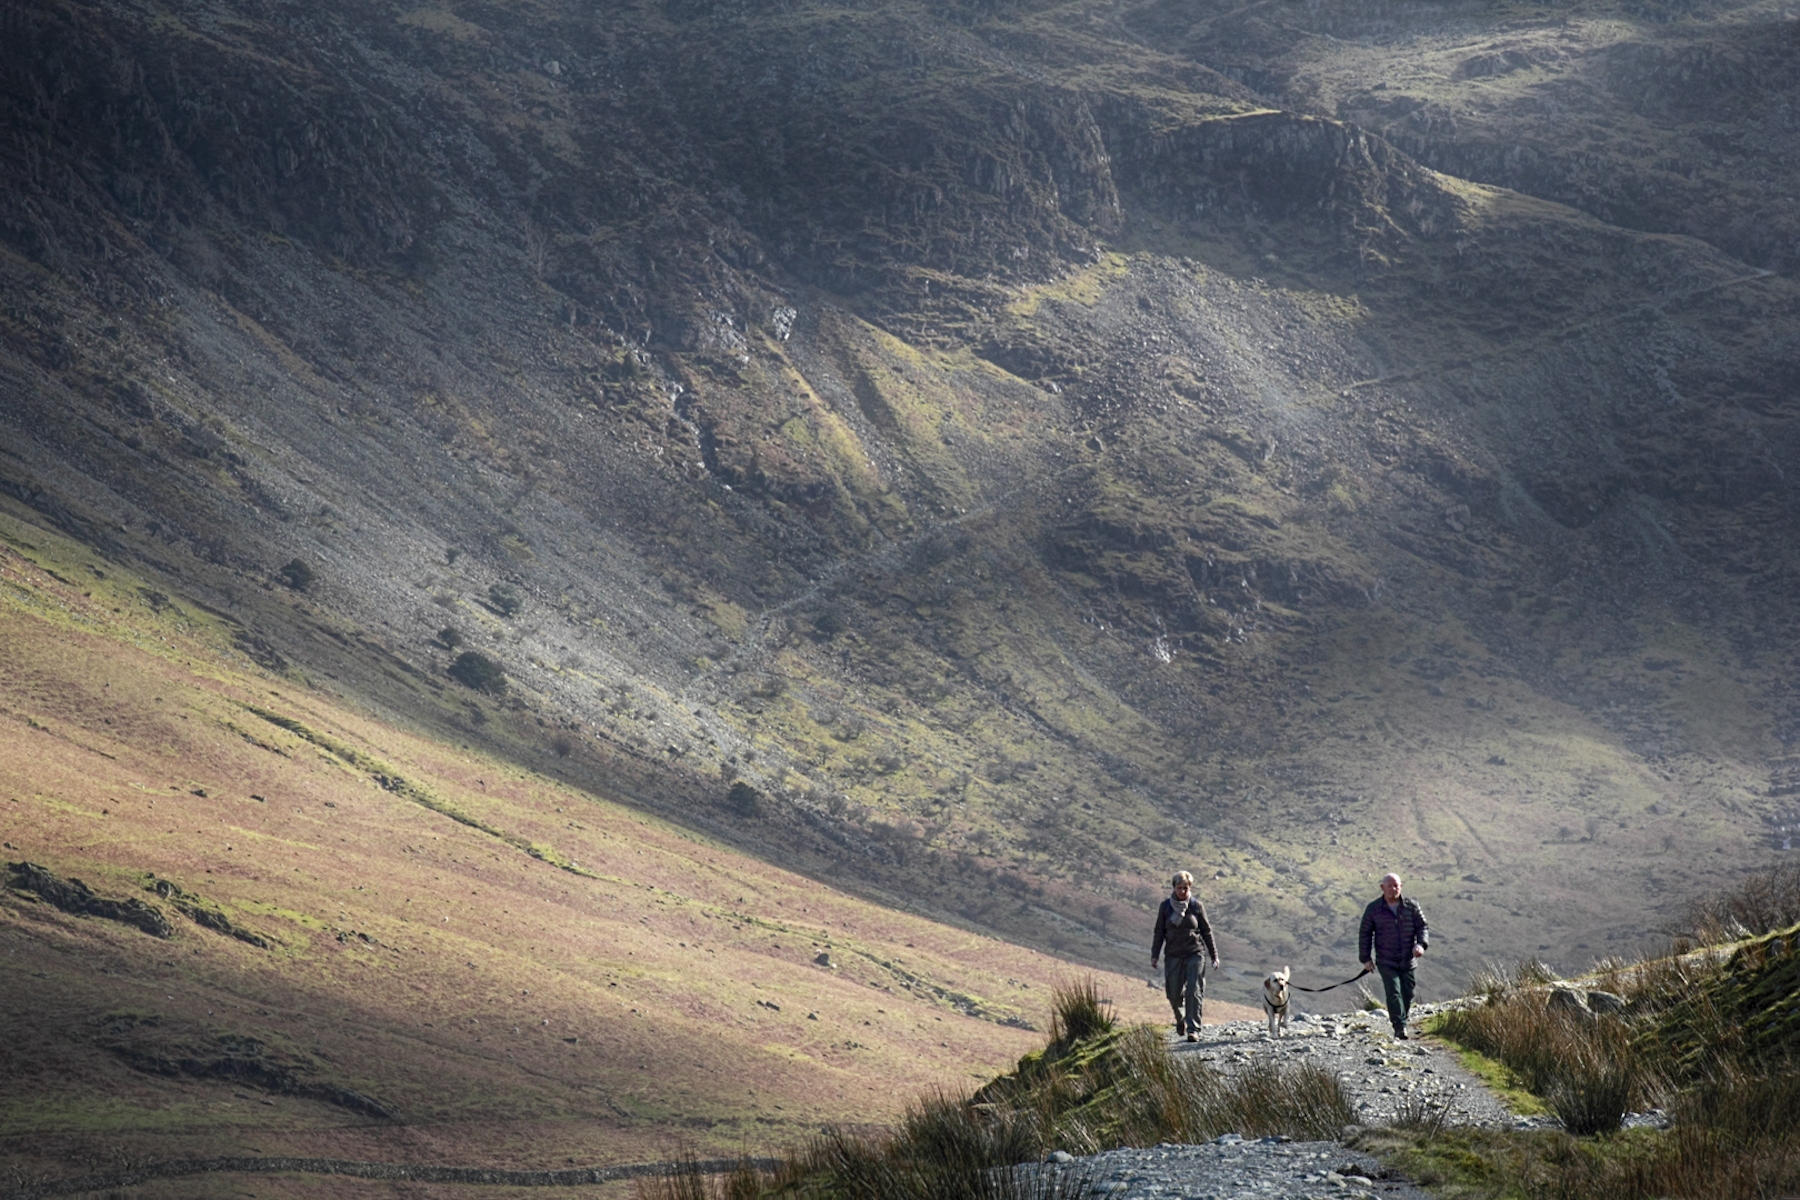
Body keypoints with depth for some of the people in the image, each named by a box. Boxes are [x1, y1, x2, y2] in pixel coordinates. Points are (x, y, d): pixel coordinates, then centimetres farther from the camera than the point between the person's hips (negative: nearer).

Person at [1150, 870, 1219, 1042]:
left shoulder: (1196, 906, 0)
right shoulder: (1166, 907, 2)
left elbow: (1206, 931, 7)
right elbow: (1159, 932, 8)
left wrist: (1214, 955, 9)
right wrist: (1154, 955, 3)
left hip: (1195, 955, -1)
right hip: (1174, 955, 1)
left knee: (1194, 992, -9)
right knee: (1174, 994, 3)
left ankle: (1193, 1029, -6)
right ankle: (1180, 1020, 33)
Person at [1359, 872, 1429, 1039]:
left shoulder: (1411, 906, 3)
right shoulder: (1373, 909, 0)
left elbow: (1423, 926, 7)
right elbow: (1364, 934, 5)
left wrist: (1421, 944, -13)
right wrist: (1365, 958, 2)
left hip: (1408, 961, 3)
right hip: (1386, 961, -3)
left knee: (1407, 994, 8)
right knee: (1393, 993, -15)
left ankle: (1401, 1025, 26)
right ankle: (1400, 1028, -22)